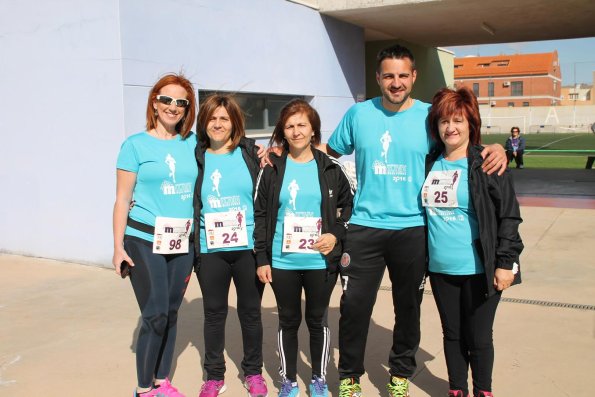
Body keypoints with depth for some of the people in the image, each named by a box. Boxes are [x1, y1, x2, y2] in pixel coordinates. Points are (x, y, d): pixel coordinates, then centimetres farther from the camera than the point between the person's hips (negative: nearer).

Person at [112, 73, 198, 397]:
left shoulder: (192, 143, 6)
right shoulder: (135, 145, -3)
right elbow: (122, 199, -3)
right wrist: (118, 246, -7)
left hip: (183, 243, 4)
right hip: (144, 241, -4)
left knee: (171, 312, 11)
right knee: (155, 314, -6)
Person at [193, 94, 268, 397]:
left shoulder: (250, 153, 3)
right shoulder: (197, 157, 5)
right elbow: (189, 203, 6)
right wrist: (191, 247, 3)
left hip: (249, 247, 0)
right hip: (210, 250, 0)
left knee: (250, 311, 11)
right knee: (214, 313, 10)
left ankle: (253, 372, 27)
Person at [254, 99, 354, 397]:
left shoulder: (330, 169, 2)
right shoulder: (272, 169, 2)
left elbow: (347, 206, 10)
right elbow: (260, 215, 3)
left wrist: (336, 234, -7)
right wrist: (261, 258, -2)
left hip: (321, 261, 0)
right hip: (281, 261, 0)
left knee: (317, 319, 11)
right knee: (288, 320, 11)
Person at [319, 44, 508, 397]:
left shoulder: (431, 116, 0)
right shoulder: (359, 114, 2)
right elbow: (330, 151, 13)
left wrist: (495, 150, -14)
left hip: (413, 229, 0)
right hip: (364, 227, 0)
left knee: (408, 306, 13)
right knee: (354, 305, 3)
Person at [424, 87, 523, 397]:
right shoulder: (430, 164, 6)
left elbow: (509, 216, -9)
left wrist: (505, 263, -13)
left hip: (479, 269, -4)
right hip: (440, 269, 4)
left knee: (478, 336, 8)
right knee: (452, 334, 16)